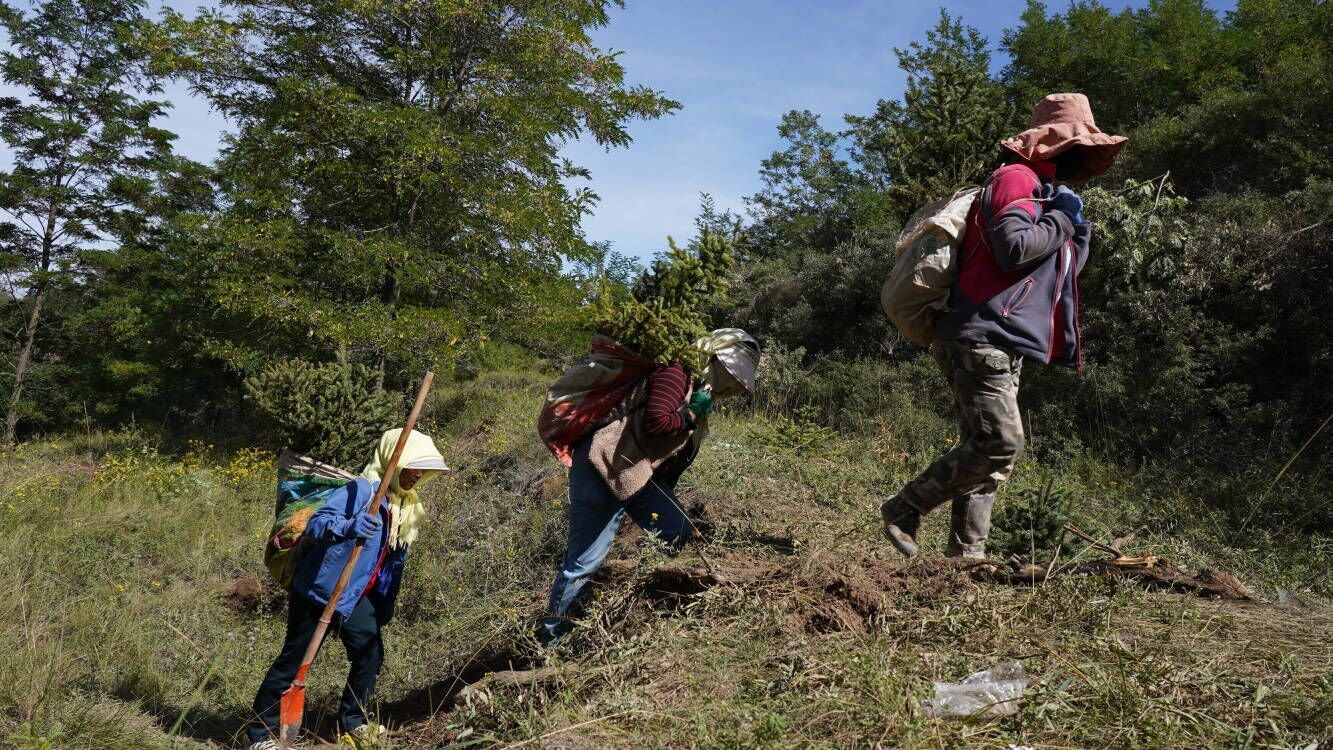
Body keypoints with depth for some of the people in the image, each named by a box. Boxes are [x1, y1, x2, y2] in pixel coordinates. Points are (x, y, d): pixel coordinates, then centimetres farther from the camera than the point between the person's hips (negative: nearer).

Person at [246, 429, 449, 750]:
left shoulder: (409, 506, 5)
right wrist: (347, 527, -51)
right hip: (318, 590, -7)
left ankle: (352, 720, 23)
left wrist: (385, 605, 16)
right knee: (294, 660, 2)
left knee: (371, 654, 3)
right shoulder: (362, 490, -21)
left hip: (356, 596, 8)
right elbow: (315, 523, -30)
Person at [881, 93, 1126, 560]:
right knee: (1000, 443, -15)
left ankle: (966, 552, 8)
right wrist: (1060, 219, -7)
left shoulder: (1044, 189, 26)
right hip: (984, 337, -11)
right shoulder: (1017, 178, -6)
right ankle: (904, 508, -5)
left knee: (986, 450, 6)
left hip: (1000, 345, 11)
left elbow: (1066, 268, 29)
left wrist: (1075, 226, 12)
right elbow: (1012, 248, -23)